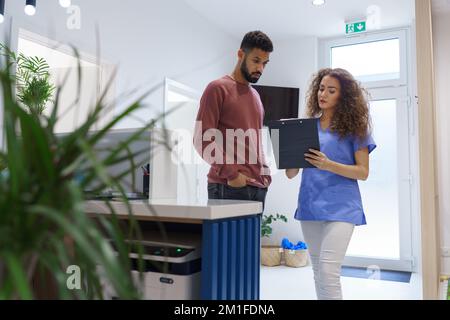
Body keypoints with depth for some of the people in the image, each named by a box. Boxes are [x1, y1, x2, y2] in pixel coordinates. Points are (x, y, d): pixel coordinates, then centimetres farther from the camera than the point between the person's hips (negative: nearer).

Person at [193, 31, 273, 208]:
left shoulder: (255, 95, 21)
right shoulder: (218, 88, -2)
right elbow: (202, 140, -10)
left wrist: (265, 174, 11)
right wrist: (231, 174, -14)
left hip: (258, 186, 7)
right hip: (229, 187, -7)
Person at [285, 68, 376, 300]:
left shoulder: (354, 127, 1)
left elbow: (363, 172, -4)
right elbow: (291, 174, 9)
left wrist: (328, 165, -19)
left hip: (340, 207, -4)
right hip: (310, 205, 5)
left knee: (328, 271, -14)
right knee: (318, 271, 14)